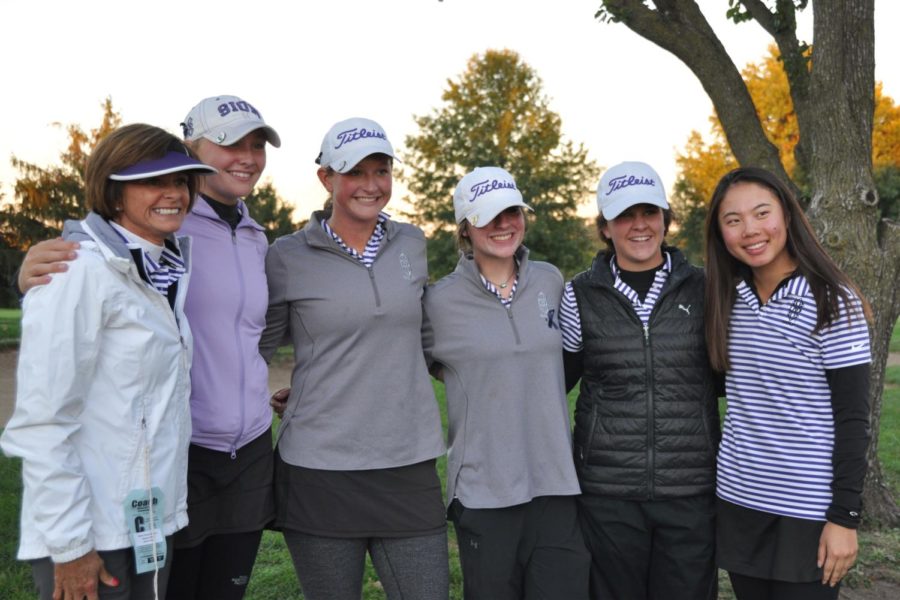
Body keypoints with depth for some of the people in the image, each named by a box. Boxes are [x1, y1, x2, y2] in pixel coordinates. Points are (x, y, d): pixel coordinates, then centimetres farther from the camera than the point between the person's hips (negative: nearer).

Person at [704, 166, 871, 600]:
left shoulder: (833, 302, -11)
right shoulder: (730, 298, 3)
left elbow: (852, 417, -11)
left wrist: (845, 515, -13)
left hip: (808, 507, -5)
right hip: (738, 499, 5)